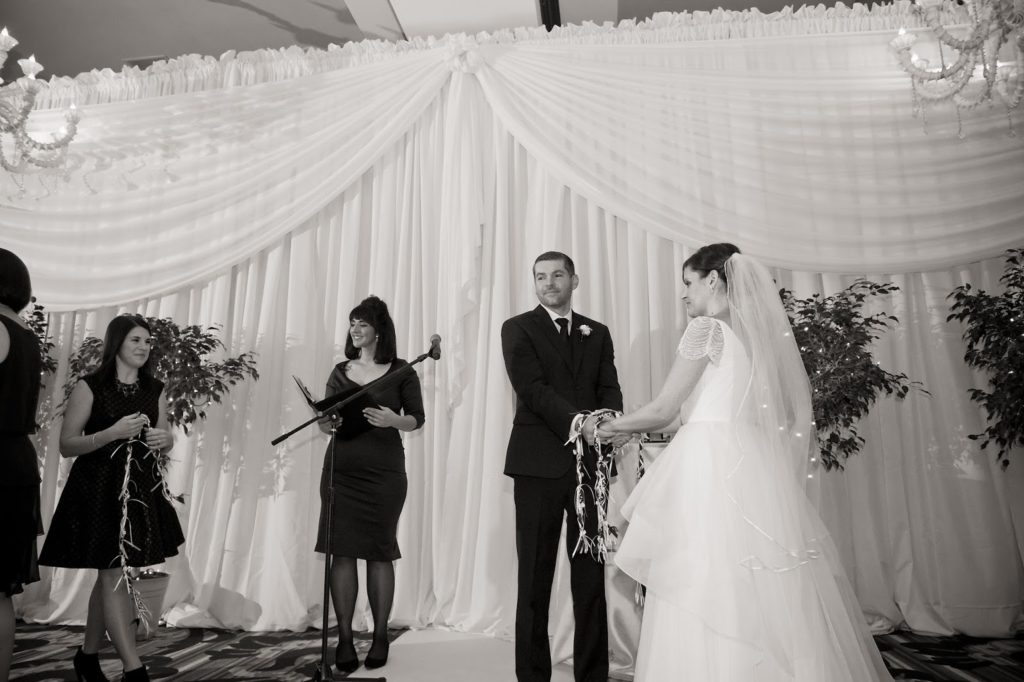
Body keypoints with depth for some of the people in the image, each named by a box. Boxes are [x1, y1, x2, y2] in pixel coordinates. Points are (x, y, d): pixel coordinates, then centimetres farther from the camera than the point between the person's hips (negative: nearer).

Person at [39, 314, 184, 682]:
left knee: (110, 575, 14)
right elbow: (67, 445, -7)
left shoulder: (155, 391, 7)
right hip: (99, 490, -5)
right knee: (114, 575, -5)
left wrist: (164, 439, -8)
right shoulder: (89, 388, -8)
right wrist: (113, 433, -21)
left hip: (140, 489, 5)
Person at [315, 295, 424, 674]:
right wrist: (326, 421, -9)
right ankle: (344, 638, 9)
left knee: (379, 552, 2)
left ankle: (380, 636, 15)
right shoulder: (340, 372, 10)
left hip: (384, 471, -3)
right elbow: (326, 422, 14)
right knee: (341, 551, 0)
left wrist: (393, 420, -17)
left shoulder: (401, 372, 1)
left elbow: (417, 418, 2)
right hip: (341, 469, 3)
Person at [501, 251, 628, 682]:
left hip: (590, 465, 3)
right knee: (534, 577, 6)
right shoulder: (518, 329, 4)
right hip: (539, 467, -3)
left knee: (591, 576, 7)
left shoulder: (597, 333, 15)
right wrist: (578, 421, -24)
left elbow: (610, 388, 6)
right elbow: (532, 389, -9)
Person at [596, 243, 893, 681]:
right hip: (756, 469, 8)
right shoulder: (759, 333, 15)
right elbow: (799, 417, 15)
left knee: (712, 595, -2)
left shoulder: (706, 329, -6)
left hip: (711, 469, -8)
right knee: (768, 601, 11)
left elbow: (663, 410, -4)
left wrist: (611, 427, 11)